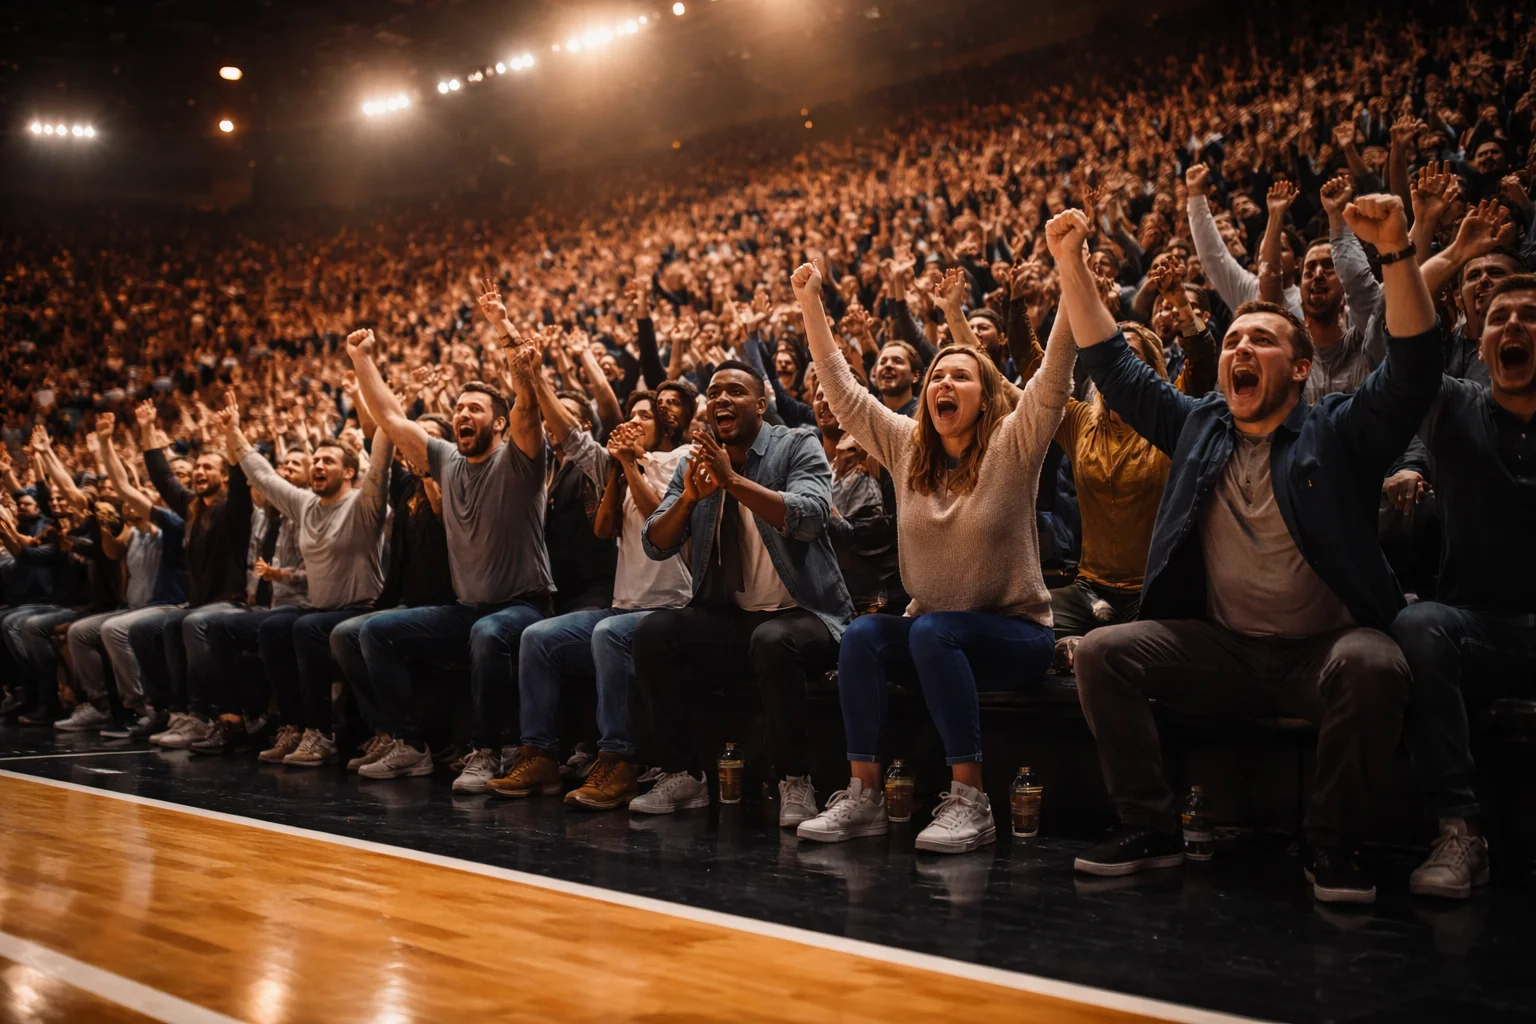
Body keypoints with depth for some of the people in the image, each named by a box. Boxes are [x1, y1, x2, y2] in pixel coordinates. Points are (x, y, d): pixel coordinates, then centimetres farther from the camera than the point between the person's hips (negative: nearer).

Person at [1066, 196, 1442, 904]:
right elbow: (1114, 366, 13)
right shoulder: (1198, 426, 12)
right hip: (1223, 648, 4)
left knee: (1373, 666, -36)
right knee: (1102, 652, -17)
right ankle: (1150, 830, -8)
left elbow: (1414, 368, -13)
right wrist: (1070, 263, 6)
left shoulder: (1337, 434, 1)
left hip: (1322, 650, -3)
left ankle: (1332, 844, -17)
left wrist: (1396, 254, -27)